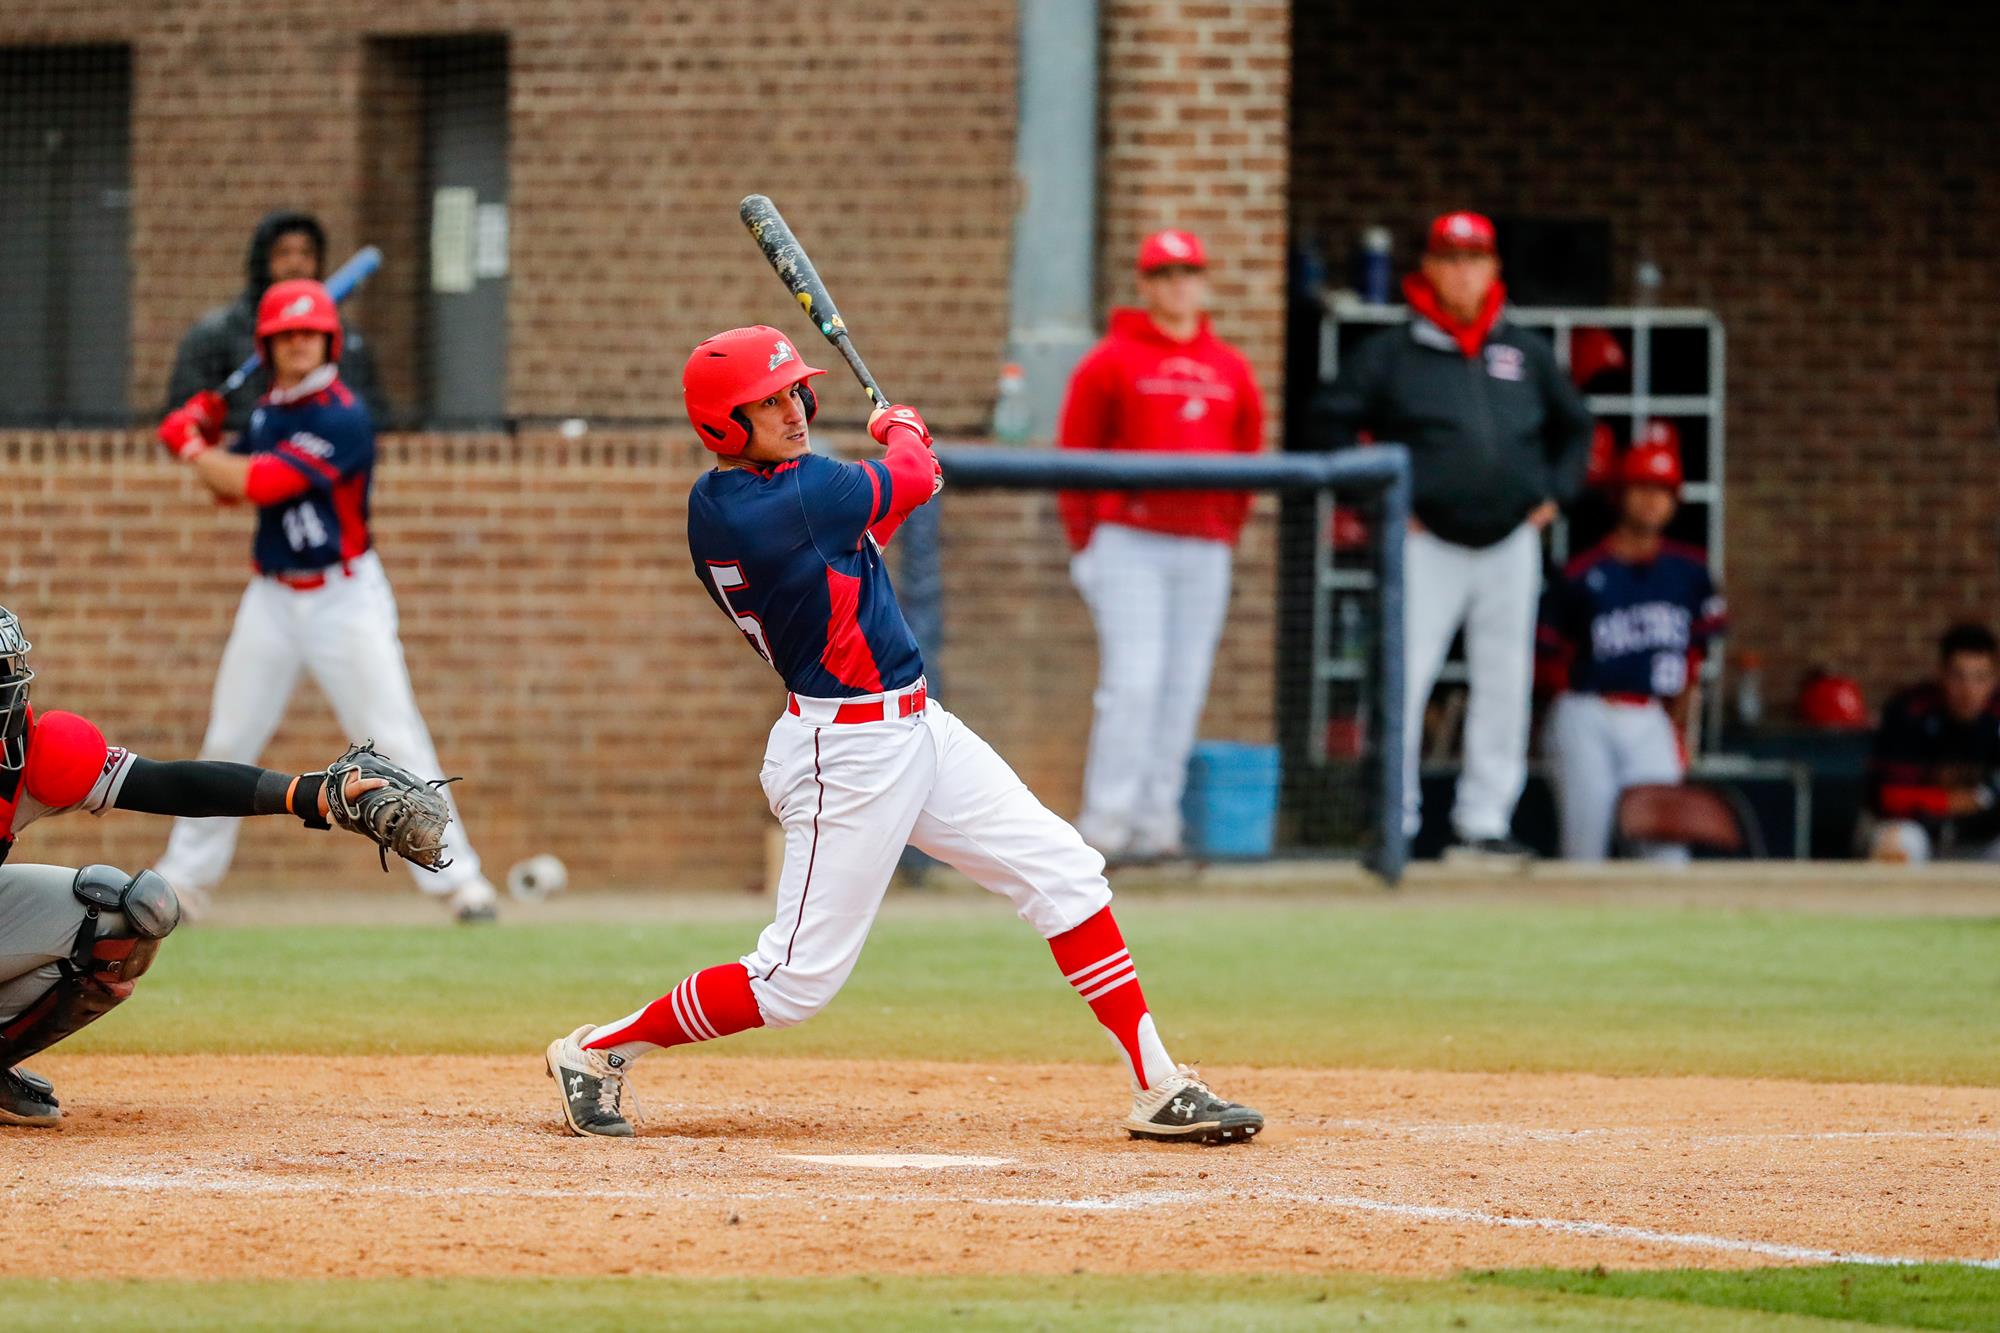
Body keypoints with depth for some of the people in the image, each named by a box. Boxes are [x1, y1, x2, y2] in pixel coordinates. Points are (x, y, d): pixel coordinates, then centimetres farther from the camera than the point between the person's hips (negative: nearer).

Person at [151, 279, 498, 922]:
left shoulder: (343, 417, -17)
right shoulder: (267, 411, 8)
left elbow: (264, 482, -23)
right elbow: (231, 486, 16)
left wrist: (194, 453, -9)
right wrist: (201, 430, -1)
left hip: (345, 597, -6)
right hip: (273, 598, 6)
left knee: (395, 739, -8)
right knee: (227, 744, 8)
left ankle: (455, 875, -4)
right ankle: (184, 876, 16)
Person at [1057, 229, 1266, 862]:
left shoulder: (1231, 370, 13)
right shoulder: (1111, 362, 0)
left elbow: (1247, 458, 18)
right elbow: (1075, 453, 0)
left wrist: (1225, 535, 10)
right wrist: (1085, 543, -3)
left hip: (1203, 551, 4)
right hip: (1129, 543, -4)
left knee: (1183, 689, 3)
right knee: (1133, 680, -11)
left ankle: (1157, 820, 8)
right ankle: (1106, 820, -8)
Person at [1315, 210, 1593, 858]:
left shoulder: (1527, 354, 12)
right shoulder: (1392, 353, 0)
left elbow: (1574, 426, 24)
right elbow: (1334, 420, 1)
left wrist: (1554, 493, 11)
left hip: (1511, 542, 4)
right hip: (1427, 541, -4)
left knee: (1504, 683, 5)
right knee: (1404, 679, -10)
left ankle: (1486, 819, 13)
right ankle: (1392, 820, -5)